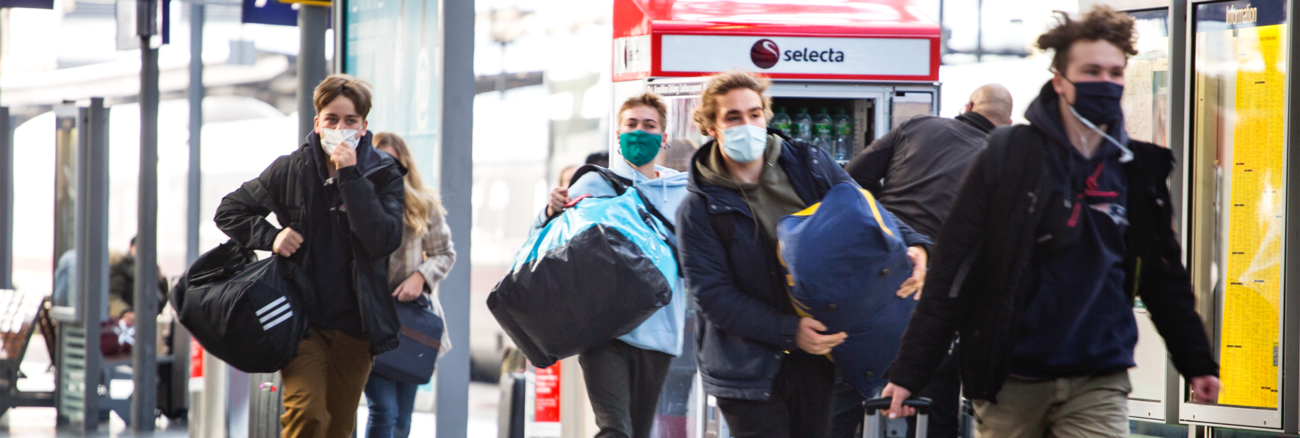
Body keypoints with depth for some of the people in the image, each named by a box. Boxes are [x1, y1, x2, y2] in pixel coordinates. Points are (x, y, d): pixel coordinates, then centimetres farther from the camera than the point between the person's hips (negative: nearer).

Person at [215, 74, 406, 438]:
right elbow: (230, 211, 13)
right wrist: (271, 237, -5)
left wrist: (350, 176, -20)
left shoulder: (383, 174, -1)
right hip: (302, 319, -1)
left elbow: (383, 241, -17)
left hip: (354, 326, 1)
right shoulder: (291, 170, 1)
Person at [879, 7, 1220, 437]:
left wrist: (1196, 363, 20)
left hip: (1099, 384, 2)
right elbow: (952, 272, -7)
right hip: (1011, 382, -2)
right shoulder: (1008, 158, -4)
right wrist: (909, 370, -12)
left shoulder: (1139, 170, 7)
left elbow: (1164, 277, 19)